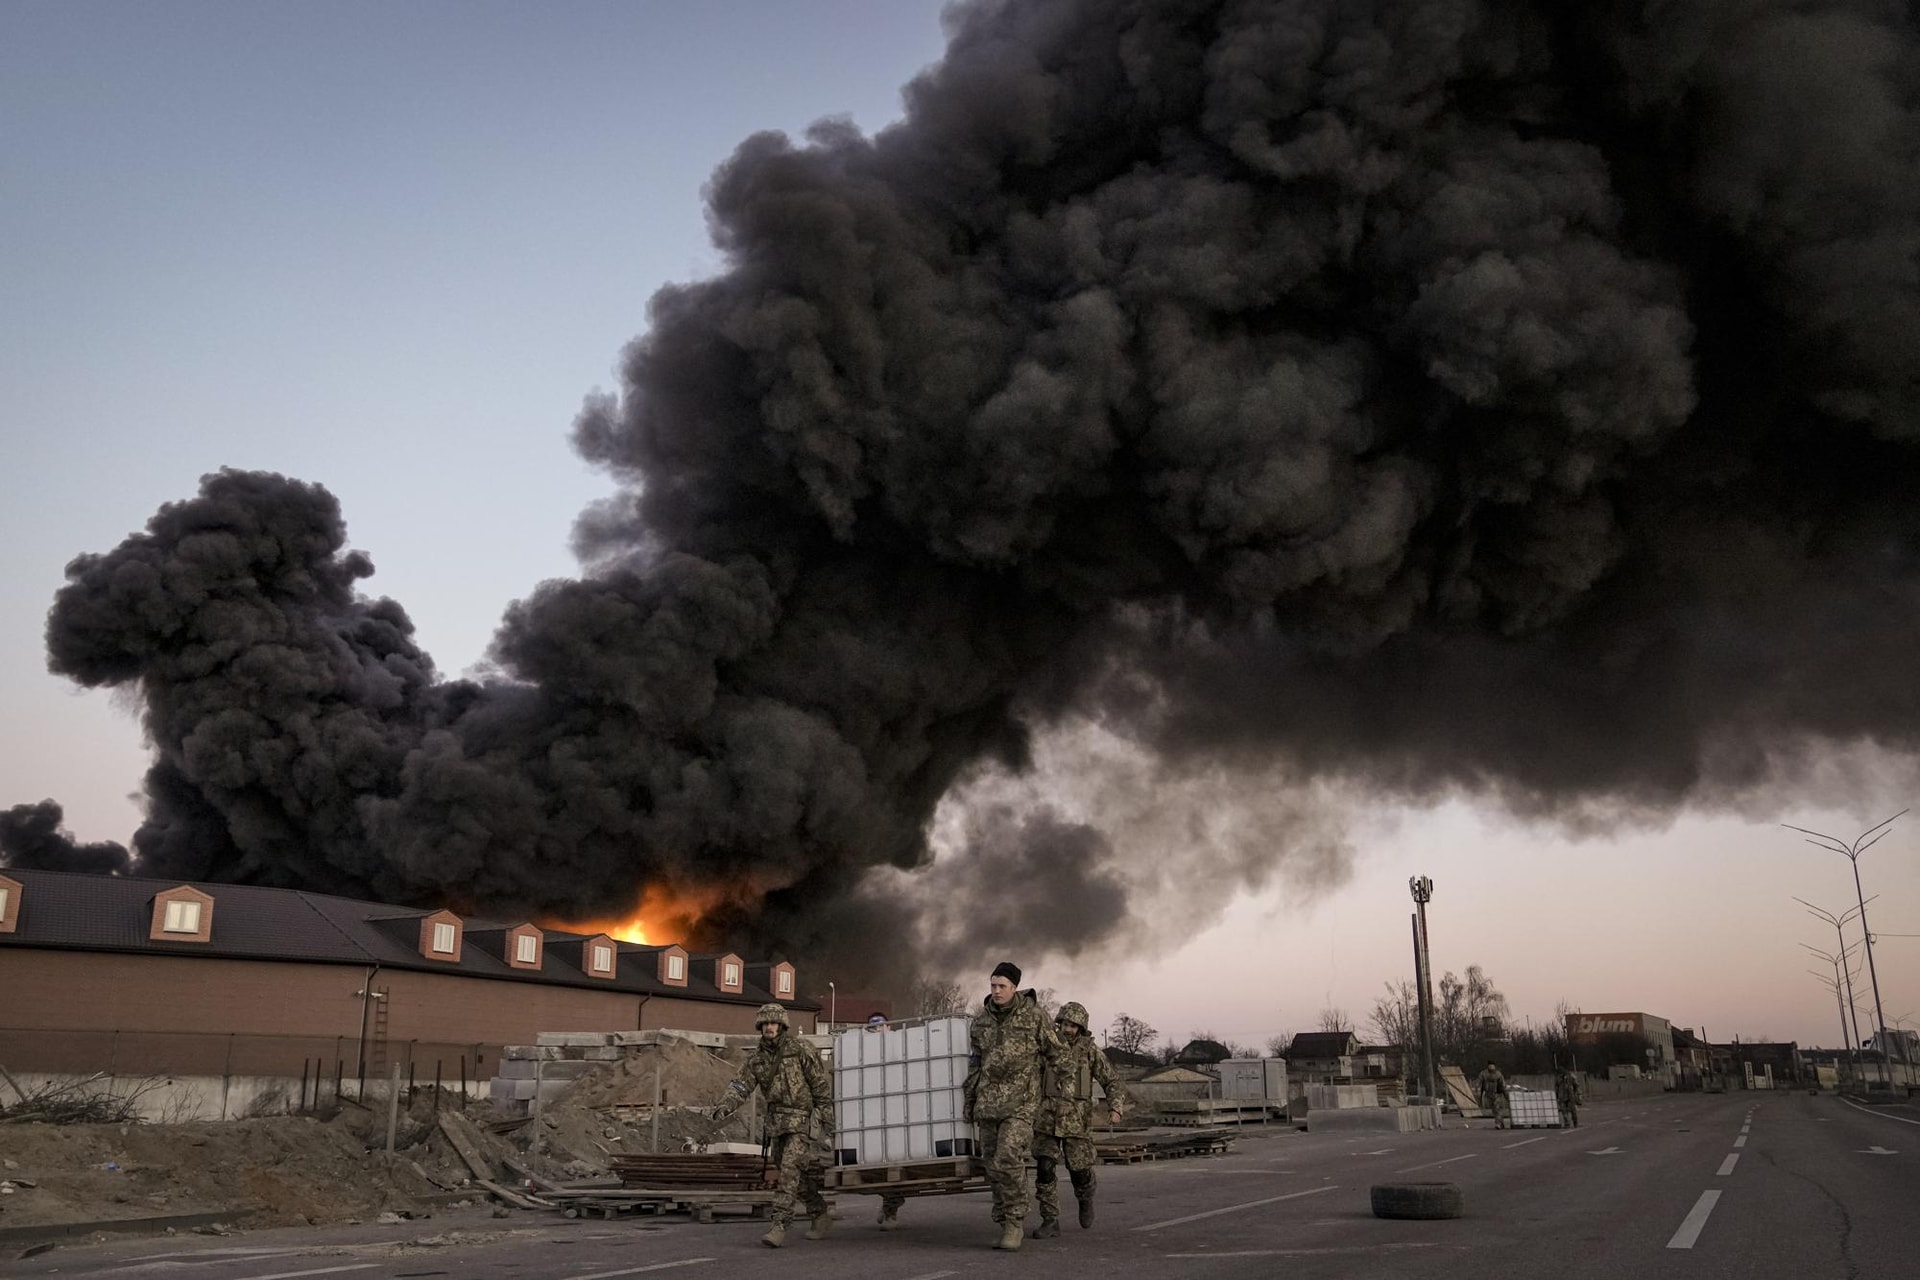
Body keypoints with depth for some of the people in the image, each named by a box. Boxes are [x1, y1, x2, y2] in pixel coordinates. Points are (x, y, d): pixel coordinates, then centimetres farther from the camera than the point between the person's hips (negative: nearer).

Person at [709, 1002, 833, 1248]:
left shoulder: (801, 1050, -10)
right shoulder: (757, 1058, 6)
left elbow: (822, 1087, -8)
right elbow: (740, 1085, -4)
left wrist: (828, 1122, -9)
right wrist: (723, 1108, -22)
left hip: (803, 1121, -6)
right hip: (777, 1123, 6)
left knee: (790, 1170, -17)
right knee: (799, 1175, 14)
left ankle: (779, 1227, -18)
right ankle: (820, 1214, 32)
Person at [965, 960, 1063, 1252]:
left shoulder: (1034, 1017, -8)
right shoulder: (980, 1022, 5)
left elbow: (1053, 1053, 6)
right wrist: (968, 1104, 13)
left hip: (1021, 1102, -4)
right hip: (989, 1102, 5)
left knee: (1008, 1161, -17)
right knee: (994, 1166, 5)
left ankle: (1014, 1222, -5)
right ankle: (1009, 1225, 17)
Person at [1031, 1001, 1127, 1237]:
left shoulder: (1090, 1050, -2)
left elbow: (1112, 1083, -2)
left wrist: (1115, 1108, -18)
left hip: (1077, 1119, -1)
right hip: (1047, 1119, 1)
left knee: (1080, 1170, 2)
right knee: (1044, 1170, -9)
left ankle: (1085, 1199, 35)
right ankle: (1050, 1221, 0)